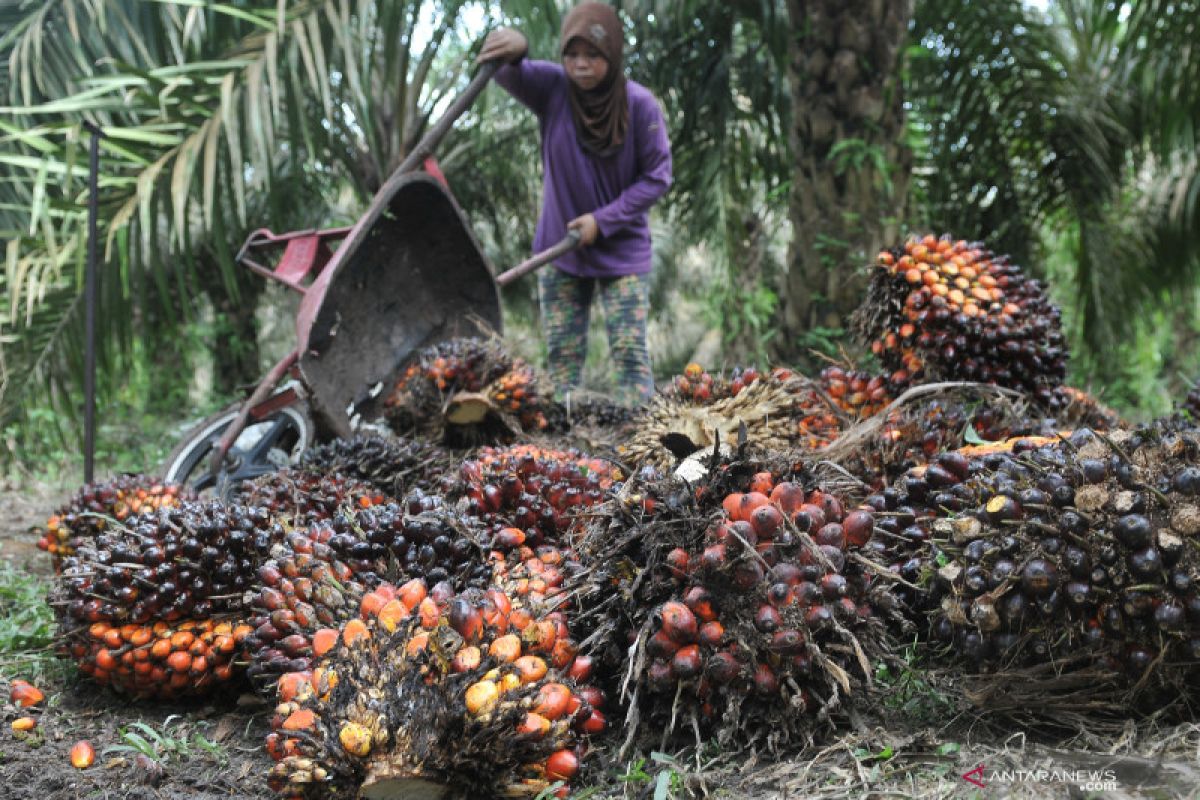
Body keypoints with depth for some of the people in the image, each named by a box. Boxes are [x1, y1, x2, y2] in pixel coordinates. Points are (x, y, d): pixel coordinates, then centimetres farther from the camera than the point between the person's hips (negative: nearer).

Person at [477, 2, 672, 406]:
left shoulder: (639, 104, -14)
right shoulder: (552, 88, -9)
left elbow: (657, 176, -8)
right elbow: (509, 73, -27)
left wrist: (603, 221, -15)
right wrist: (512, 50, -52)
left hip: (623, 251, -2)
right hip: (561, 251, 2)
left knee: (630, 351, -4)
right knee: (561, 354, 5)